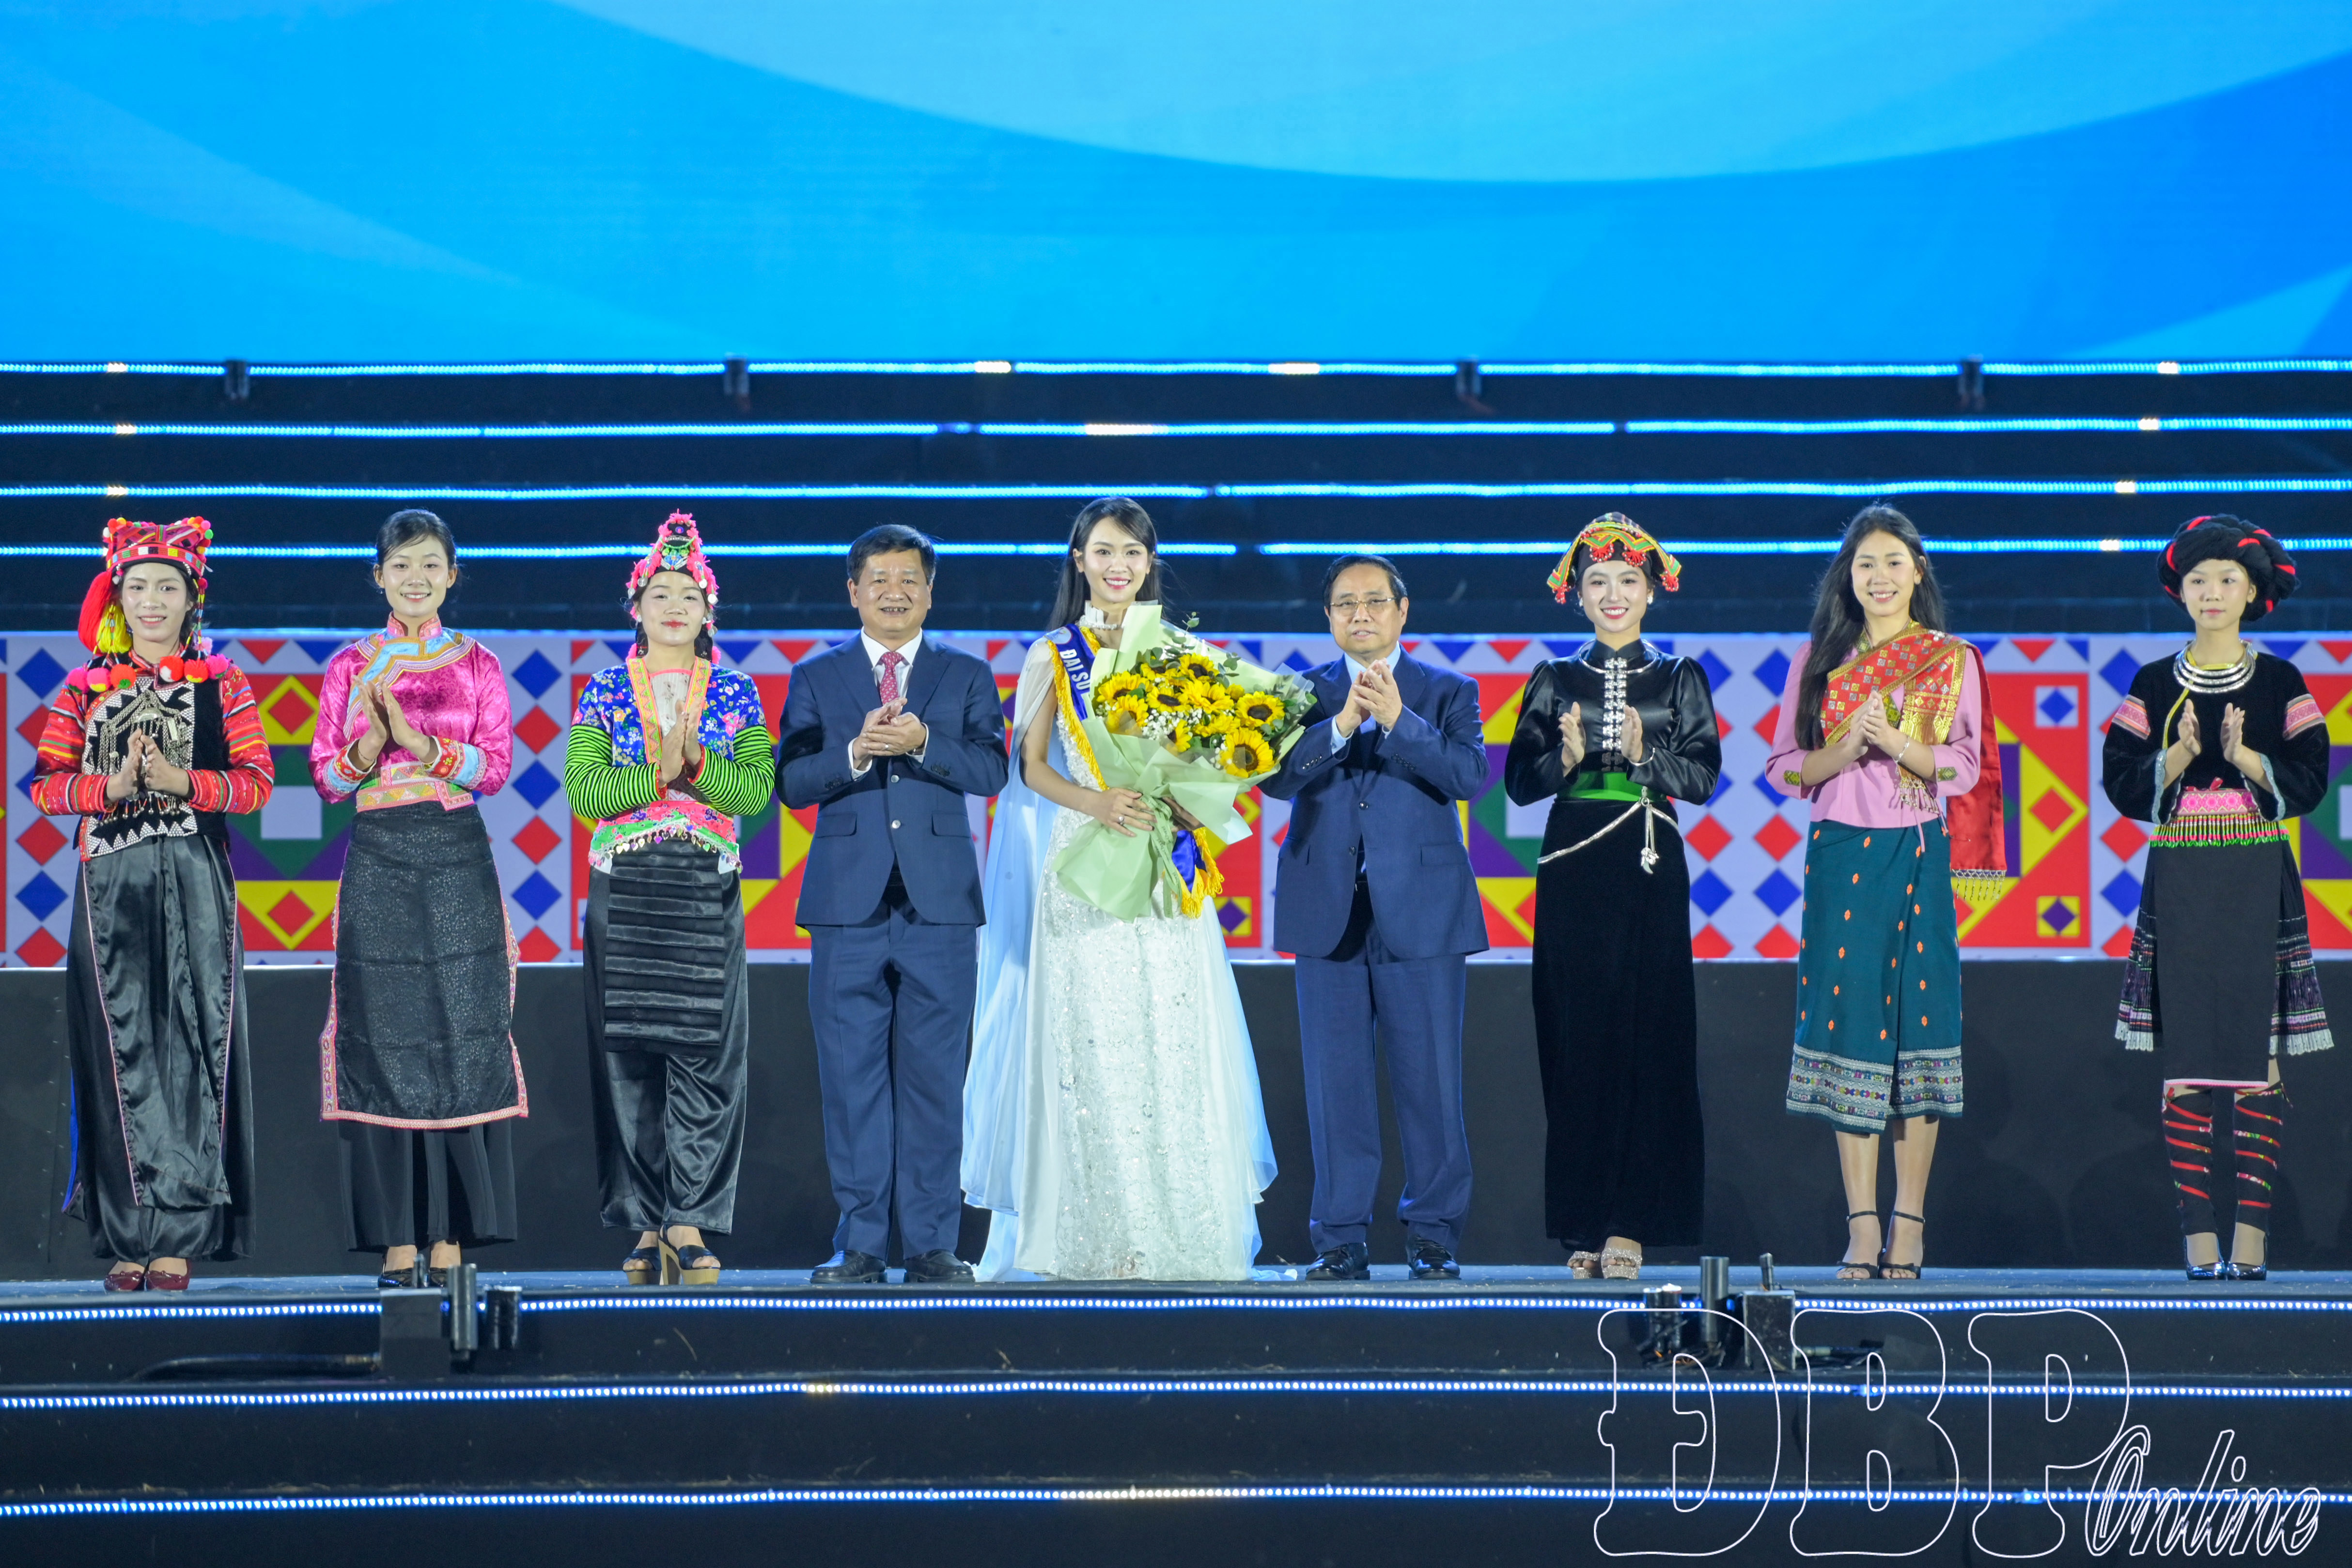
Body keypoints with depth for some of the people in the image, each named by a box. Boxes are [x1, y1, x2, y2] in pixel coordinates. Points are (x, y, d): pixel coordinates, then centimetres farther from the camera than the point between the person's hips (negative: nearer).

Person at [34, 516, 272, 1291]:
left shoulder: (222, 685, 10)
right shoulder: (85, 689, 12)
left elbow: (256, 781, 1)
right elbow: (47, 784, 6)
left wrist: (181, 782, -13)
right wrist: (113, 785, -11)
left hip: (195, 884, -1)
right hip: (110, 884, 1)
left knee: (191, 1045, -7)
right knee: (121, 1048, -3)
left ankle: (179, 1234, -7)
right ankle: (128, 1235, -1)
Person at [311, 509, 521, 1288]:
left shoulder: (478, 666, 9)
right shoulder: (350, 667, 10)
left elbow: (495, 766, 0)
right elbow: (326, 775, 6)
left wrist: (417, 740, -13)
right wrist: (369, 746, -15)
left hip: (457, 864, 0)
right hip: (379, 863, 0)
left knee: (462, 1039, -5)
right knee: (385, 1040, -4)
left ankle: (452, 1237, -2)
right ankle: (397, 1240, -2)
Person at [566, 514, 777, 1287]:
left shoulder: (736, 695, 9)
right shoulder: (604, 692, 8)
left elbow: (757, 793, -2)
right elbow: (582, 791, -3)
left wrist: (698, 763, -15)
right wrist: (658, 772, -13)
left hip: (706, 892, 0)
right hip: (624, 891, 0)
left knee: (703, 1053, -6)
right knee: (629, 1052, -1)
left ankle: (689, 1225, -5)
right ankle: (648, 1229, 4)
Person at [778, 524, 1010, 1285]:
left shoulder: (967, 676, 11)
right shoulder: (816, 678, 11)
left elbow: (991, 770, -2)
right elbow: (790, 781, 1)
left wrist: (921, 743, -16)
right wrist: (856, 753, -15)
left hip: (939, 906, 0)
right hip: (848, 906, 0)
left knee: (934, 1079, 1)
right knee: (852, 1079, 0)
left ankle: (931, 1244, 5)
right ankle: (861, 1243, 5)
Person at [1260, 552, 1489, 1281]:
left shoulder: (1447, 693, 7)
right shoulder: (1304, 694, 11)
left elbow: (1471, 774, -9)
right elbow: (1277, 778, -4)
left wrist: (1398, 720, -21)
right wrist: (1341, 726, -18)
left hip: (1421, 916, -2)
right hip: (1329, 918, 2)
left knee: (1430, 1082, -1)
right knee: (1336, 1084, 3)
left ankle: (1434, 1235, 8)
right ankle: (1342, 1239, 9)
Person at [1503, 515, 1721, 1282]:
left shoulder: (1679, 679, 9)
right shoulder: (1553, 680, 11)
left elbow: (1703, 774, 0)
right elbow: (1518, 780, 5)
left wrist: (1642, 754, -16)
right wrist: (1565, 759, -14)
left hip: (1649, 869, -1)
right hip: (1573, 869, 1)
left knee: (1647, 1039, -5)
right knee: (1575, 1039, -2)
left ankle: (1630, 1224, -4)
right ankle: (1582, 1226, 2)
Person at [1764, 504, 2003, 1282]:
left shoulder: (1952, 661, 7)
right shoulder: (1818, 661, 11)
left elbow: (1966, 768, 1)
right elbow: (1785, 767, 9)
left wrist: (1897, 743, -15)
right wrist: (1843, 752, -10)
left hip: (1919, 857, -1)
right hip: (1841, 854, 1)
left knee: (1918, 1018, -4)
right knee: (1850, 1023, -4)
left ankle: (1910, 1223, 0)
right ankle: (1863, 1226, -3)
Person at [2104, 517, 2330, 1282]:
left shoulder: (2280, 683, 7)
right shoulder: (2152, 687, 9)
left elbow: (2309, 781, 1)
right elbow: (2123, 784, 3)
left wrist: (2244, 757, -14)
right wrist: (2182, 753, -13)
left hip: (2258, 883, -1)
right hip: (2179, 884, 1)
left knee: (2257, 1064, -5)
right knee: (2185, 1068, -3)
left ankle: (2252, 1233, -2)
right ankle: (2199, 1237, -1)